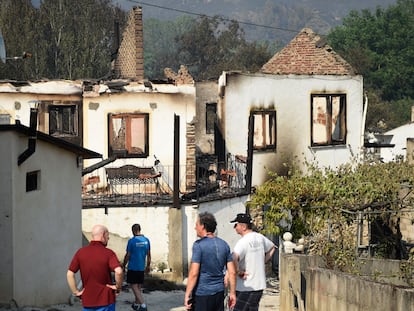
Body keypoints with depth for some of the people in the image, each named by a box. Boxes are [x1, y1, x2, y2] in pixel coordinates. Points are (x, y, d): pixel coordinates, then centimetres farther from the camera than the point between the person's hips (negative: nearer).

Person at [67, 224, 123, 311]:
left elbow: (70, 274, -3)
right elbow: (119, 271, -27)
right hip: (105, 300, -3)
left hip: (87, 301, 3)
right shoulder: (108, 253, -12)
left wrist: (76, 292, 4)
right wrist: (118, 287, -11)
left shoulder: (80, 252, 0)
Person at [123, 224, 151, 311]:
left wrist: (124, 266, 3)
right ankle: (136, 304, 27)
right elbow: (149, 254, 8)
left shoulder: (131, 241, -14)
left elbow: (128, 255, -10)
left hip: (132, 267, -5)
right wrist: (148, 265, 20)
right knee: (139, 286, 16)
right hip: (141, 267, 5)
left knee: (134, 287, -3)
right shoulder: (146, 240, 1)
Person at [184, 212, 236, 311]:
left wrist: (187, 295, -13)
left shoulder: (199, 245, -12)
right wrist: (232, 293, 14)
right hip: (219, 293, 6)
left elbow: (194, 273, -17)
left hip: (202, 293, -6)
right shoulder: (224, 245, 7)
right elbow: (232, 272, 7)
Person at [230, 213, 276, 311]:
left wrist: (238, 272, -20)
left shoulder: (243, 242, -18)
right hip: (259, 284, 9)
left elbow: (234, 259, -36)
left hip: (247, 287, -9)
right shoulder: (260, 237, 8)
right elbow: (272, 248, 29)